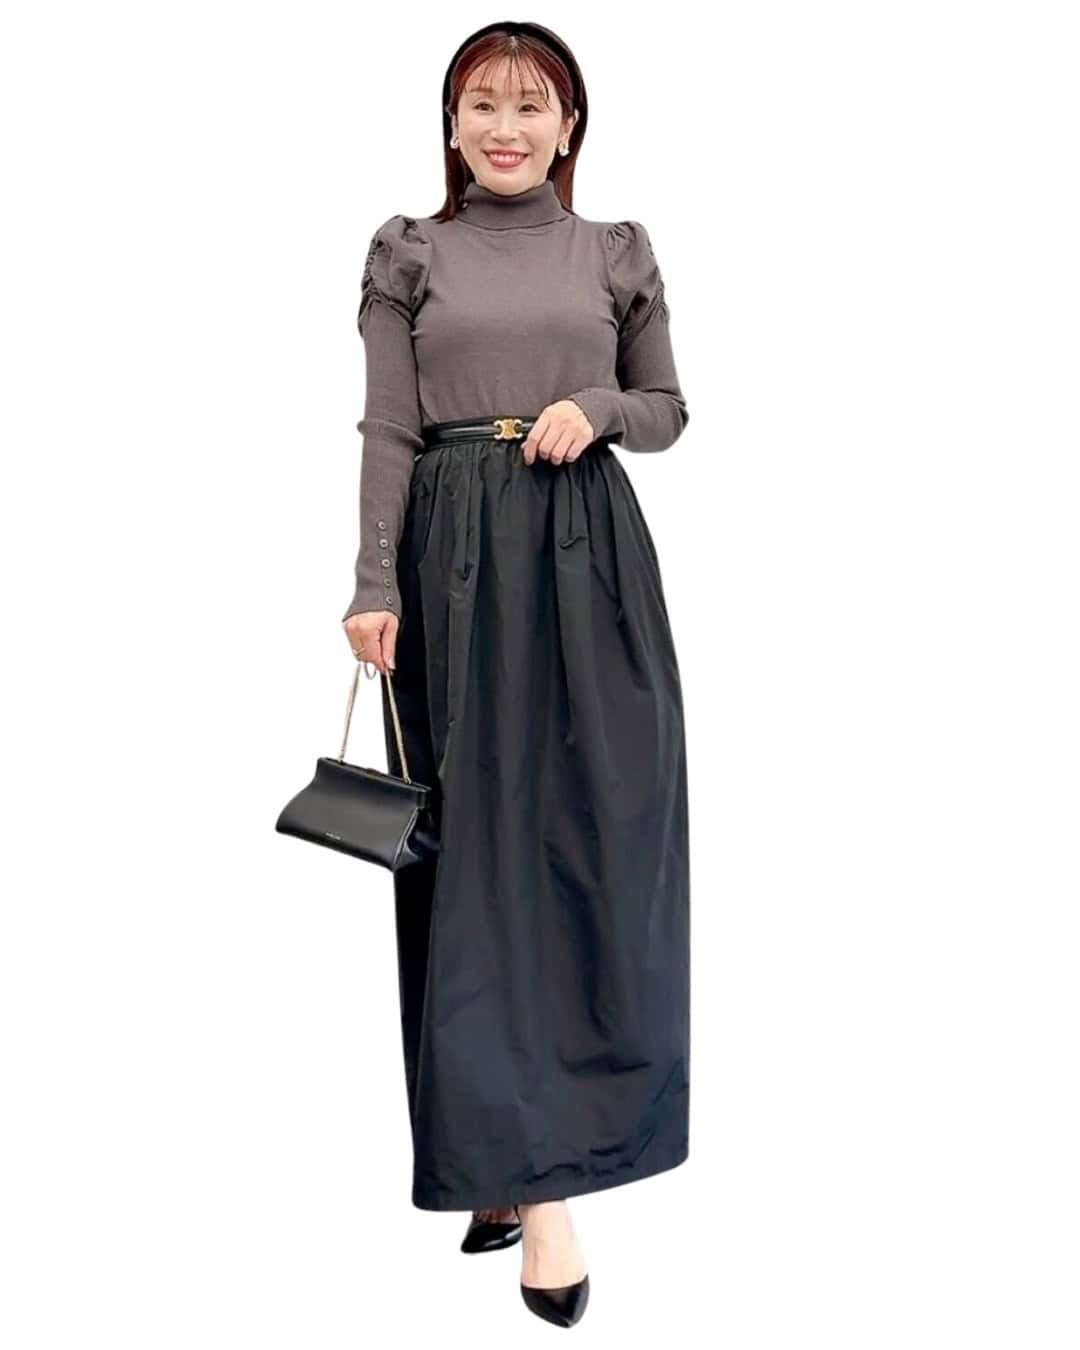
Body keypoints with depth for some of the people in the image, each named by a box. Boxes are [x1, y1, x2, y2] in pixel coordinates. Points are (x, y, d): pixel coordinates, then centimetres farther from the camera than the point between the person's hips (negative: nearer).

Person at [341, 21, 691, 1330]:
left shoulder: (615, 255, 11)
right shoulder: (409, 255, 8)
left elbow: (669, 412, 15)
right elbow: (387, 433, 2)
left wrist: (598, 408, -7)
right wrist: (375, 586, -8)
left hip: (590, 554, 2)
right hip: (456, 556, -1)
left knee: (593, 840, -1)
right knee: (478, 844, -3)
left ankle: (531, 1152, 13)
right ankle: (529, 1177, 0)